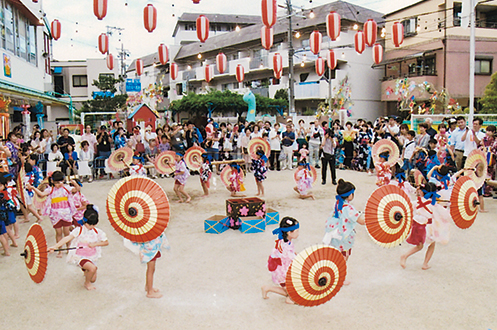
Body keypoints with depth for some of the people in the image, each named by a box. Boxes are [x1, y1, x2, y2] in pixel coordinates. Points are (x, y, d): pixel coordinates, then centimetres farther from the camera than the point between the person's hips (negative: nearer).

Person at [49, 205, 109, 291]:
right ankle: (86, 283, 1)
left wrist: (95, 244, -16)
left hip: (91, 257, 5)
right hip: (80, 256, -5)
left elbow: (106, 242, 2)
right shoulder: (79, 230, -15)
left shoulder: (98, 232, -3)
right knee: (92, 268, -31)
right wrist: (55, 246, -42)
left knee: (93, 279, 10)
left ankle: (86, 271, 47)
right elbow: (68, 238, -29)